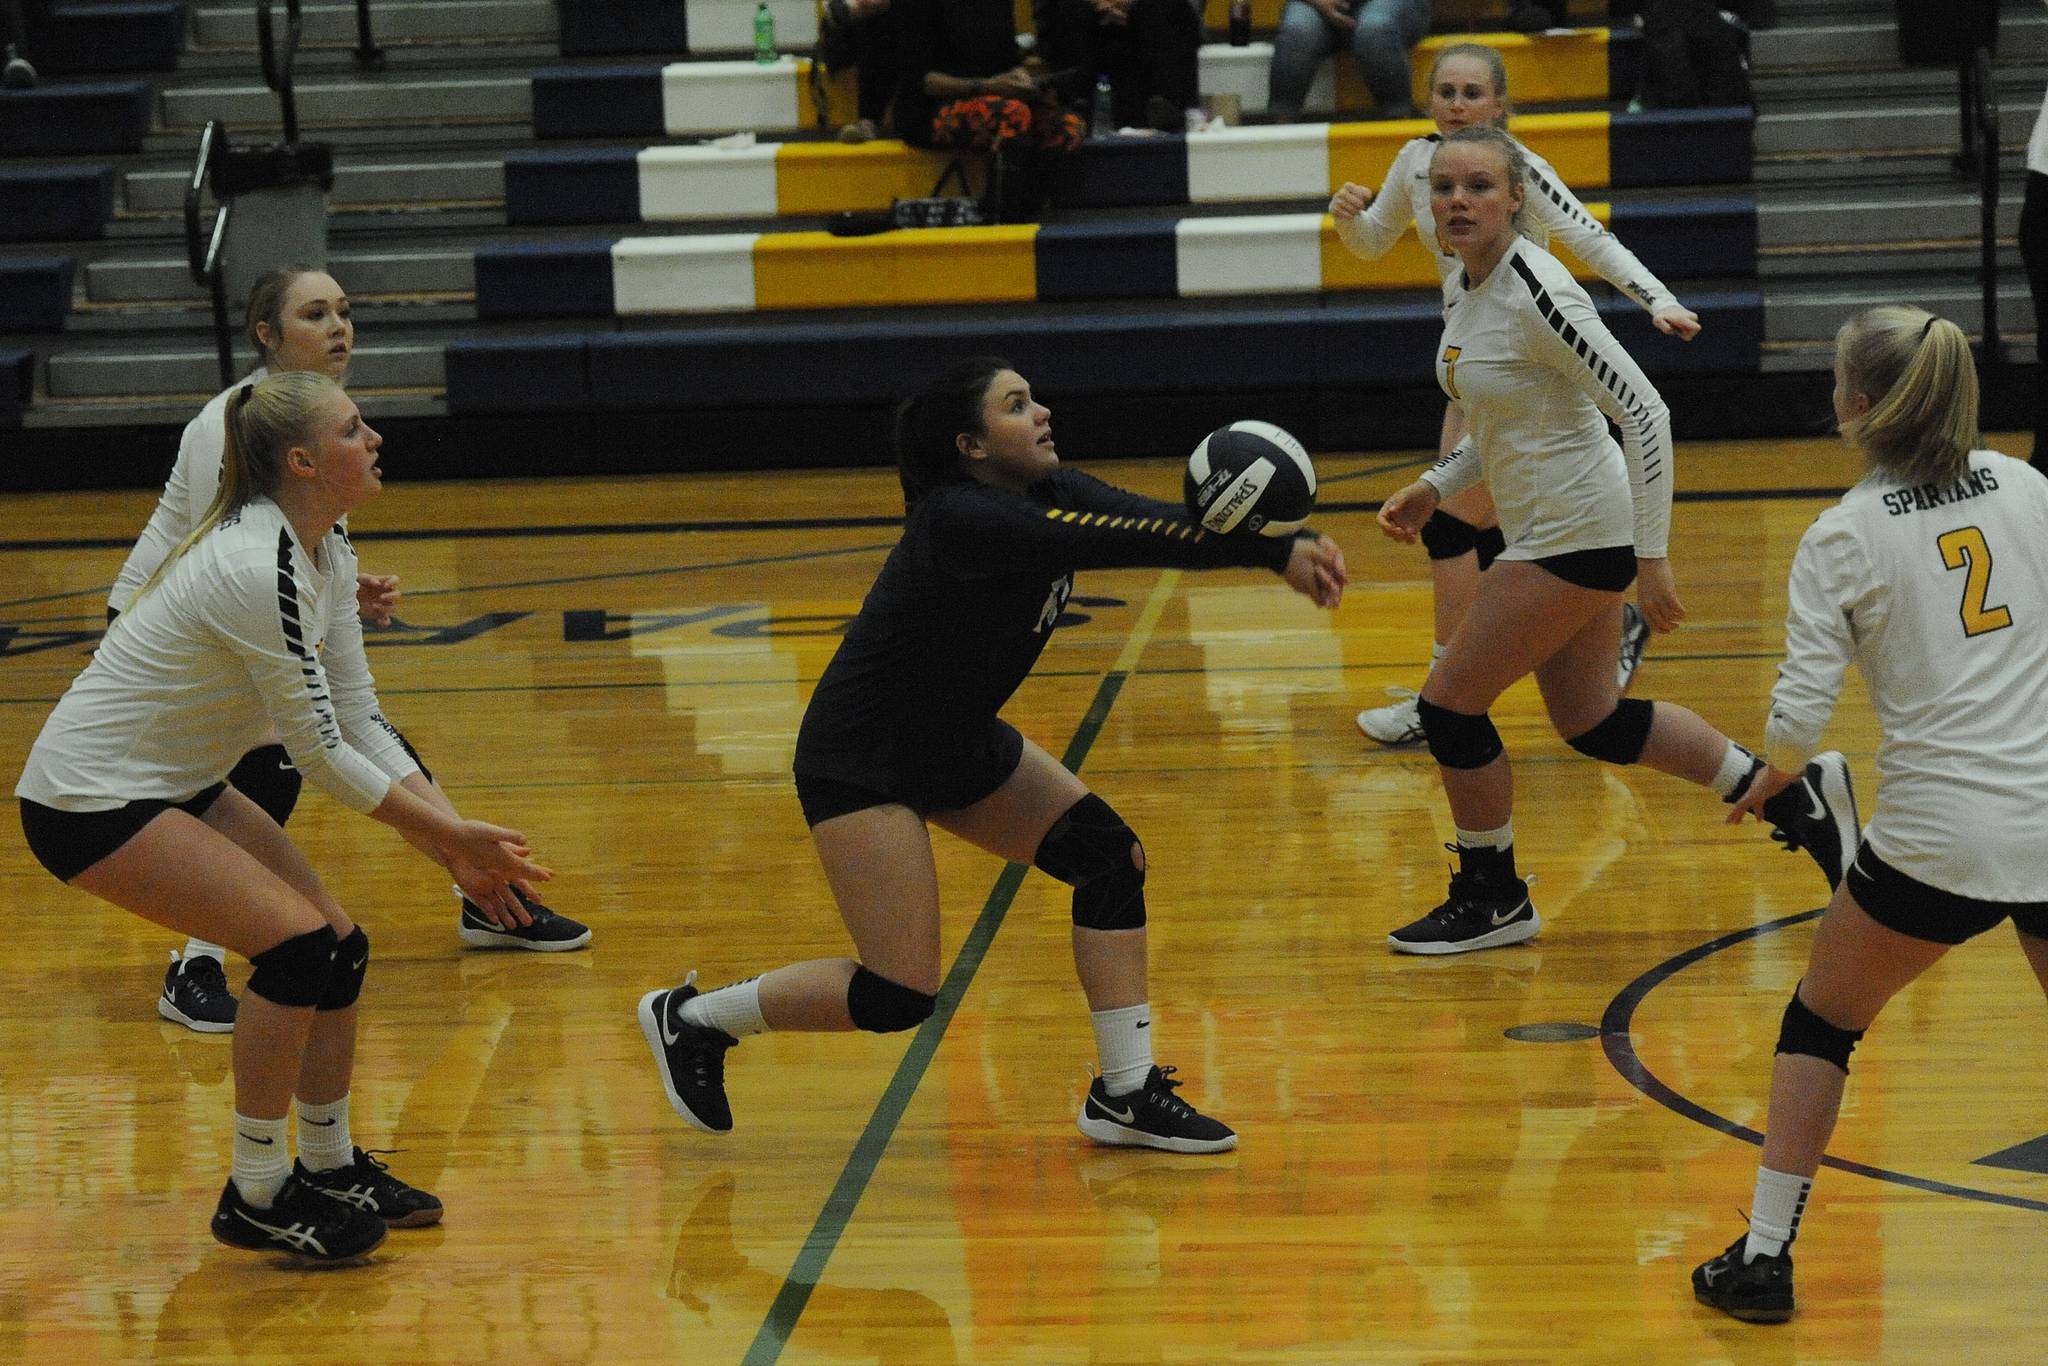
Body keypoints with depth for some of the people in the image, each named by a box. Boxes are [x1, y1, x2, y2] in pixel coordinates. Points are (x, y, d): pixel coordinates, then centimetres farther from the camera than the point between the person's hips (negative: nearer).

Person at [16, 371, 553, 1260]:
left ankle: (329, 1168, 22)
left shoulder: (326, 551, 1)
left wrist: (457, 838, -6)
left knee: (340, 950, 5)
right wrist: (446, 834, -14)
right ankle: (256, 1201, -7)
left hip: (173, 785, 9)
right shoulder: (259, 570, -28)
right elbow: (321, 753, -22)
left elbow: (359, 722, 3)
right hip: (89, 802, -9)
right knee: (298, 944, -19)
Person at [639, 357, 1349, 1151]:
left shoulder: (1049, 492, -4)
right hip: (858, 765, -9)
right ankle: (692, 1018, 10)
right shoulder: (957, 519, -29)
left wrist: (1285, 548, -36)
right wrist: (1268, 548, -48)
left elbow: (1153, 522, -19)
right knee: (900, 996, -10)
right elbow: (1105, 544, -42)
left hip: (959, 744, 9)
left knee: (1111, 856, -4)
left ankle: (1125, 1095, 5)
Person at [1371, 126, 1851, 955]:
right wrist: (1434, 488, 8)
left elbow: (1644, 413, -24)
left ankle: (1491, 900, 17)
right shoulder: (1461, 289, 5)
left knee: (1450, 704, -2)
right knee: (1590, 723, 17)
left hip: (1577, 535, -10)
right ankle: (1793, 792, 27)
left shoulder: (1537, 296, -23)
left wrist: (1652, 556, -23)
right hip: (1548, 532, 10)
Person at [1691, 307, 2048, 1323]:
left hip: (1937, 838, -3)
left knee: (1820, 1021, 18)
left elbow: (1798, 714, -10)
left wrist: (1770, 780, 10)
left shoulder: (1844, 537, -6)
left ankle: (1763, 1258, 19)